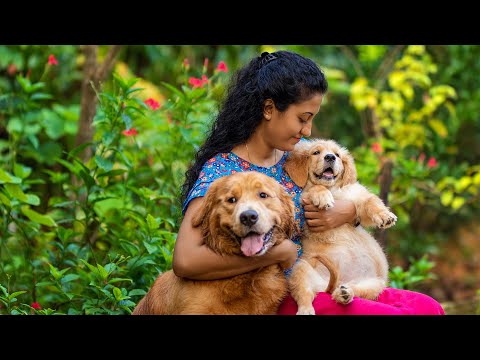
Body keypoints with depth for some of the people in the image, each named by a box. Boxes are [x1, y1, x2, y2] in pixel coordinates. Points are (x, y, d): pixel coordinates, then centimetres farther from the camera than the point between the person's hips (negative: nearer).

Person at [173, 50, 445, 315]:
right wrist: (278, 252, -22)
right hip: (281, 302, -7)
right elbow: (186, 261, -30)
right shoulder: (220, 171, -14)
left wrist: (348, 212, -7)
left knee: (428, 307, -10)